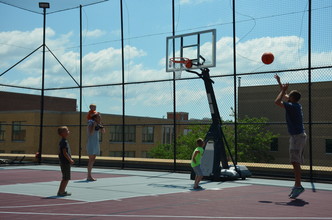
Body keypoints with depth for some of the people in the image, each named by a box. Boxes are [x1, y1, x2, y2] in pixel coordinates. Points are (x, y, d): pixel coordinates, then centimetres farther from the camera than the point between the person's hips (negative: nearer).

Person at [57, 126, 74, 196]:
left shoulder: (62, 142, 14)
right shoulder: (64, 142, -17)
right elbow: (64, 153, -21)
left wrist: (70, 159, 18)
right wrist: (70, 160, -14)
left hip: (64, 162, 10)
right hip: (65, 162, -10)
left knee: (65, 178, 16)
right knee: (66, 178, -4)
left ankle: (62, 191, 22)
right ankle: (61, 192, 0)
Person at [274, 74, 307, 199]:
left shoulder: (292, 106, -15)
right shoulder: (297, 105, 12)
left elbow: (277, 102, -18)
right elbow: (285, 96, 29)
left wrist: (283, 90, -7)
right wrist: (280, 83, 34)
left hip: (297, 136, -10)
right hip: (298, 136, 10)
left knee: (295, 162, -12)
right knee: (296, 162, 11)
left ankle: (298, 186, -14)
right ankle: (297, 186, 15)